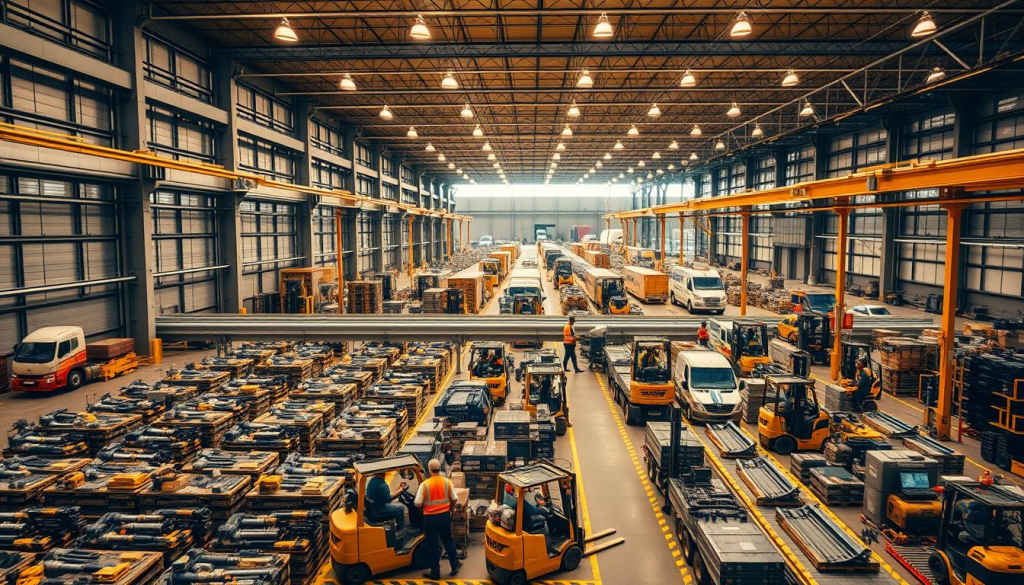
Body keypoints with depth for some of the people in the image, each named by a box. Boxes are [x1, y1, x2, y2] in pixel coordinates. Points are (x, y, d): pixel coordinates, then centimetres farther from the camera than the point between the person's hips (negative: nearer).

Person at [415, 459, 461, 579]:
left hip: (430, 518, -3)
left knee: (433, 545, 9)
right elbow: (454, 500, 3)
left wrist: (424, 506, 9)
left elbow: (418, 504, -14)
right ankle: (455, 565, 30)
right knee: (448, 541, 21)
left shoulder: (424, 484, -15)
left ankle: (435, 573, 17)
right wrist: (450, 510, 22)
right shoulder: (447, 482, -6)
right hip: (444, 516, 3)